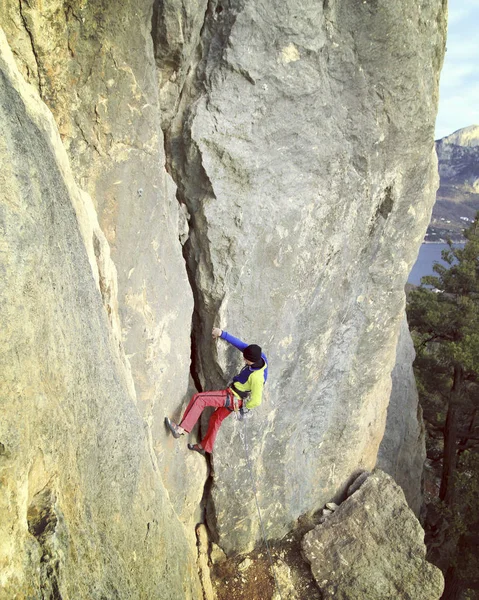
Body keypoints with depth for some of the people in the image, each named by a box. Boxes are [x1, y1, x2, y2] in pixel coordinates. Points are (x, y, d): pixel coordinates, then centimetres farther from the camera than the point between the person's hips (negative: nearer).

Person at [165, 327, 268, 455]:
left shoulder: (257, 377, -34)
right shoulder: (260, 356, -14)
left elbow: (256, 401, -25)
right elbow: (239, 344, -6)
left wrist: (243, 408, -7)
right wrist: (222, 334, -6)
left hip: (232, 397, -9)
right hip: (234, 398, 9)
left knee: (198, 399, -17)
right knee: (216, 418, 26)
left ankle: (181, 429, -21)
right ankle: (204, 446, 46)